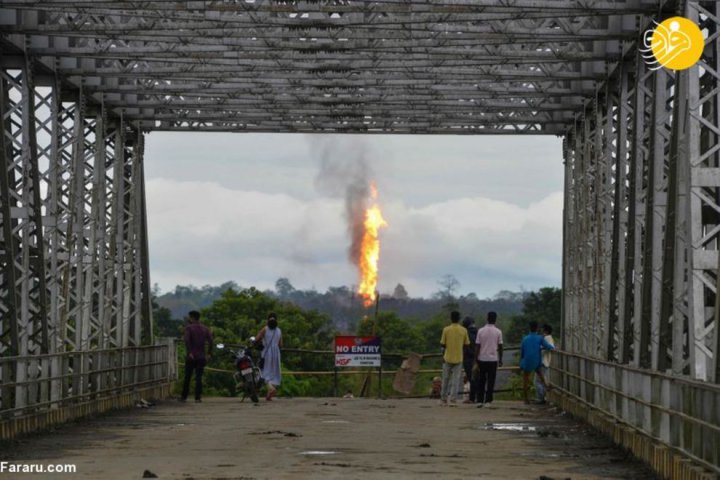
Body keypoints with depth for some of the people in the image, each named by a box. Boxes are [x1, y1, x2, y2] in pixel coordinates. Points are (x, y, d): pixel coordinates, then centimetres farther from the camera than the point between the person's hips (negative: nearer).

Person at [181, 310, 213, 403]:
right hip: (201, 357, 3)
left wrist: (189, 352, -21)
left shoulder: (189, 327, -5)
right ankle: (198, 397, -8)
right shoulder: (205, 329, 8)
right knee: (199, 377, 2)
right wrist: (209, 353, -1)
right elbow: (210, 340, -2)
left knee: (187, 377, 8)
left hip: (191, 357, -3)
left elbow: (186, 340, -20)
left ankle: (184, 396, 16)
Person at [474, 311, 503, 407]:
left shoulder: (481, 331, -1)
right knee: (491, 381, 3)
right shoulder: (498, 332, -3)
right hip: (493, 359, -1)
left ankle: (480, 400, 7)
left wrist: (476, 359, 5)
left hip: (482, 359, 1)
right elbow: (500, 347, 0)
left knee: (481, 381, 9)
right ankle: (488, 401, 0)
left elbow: (477, 346, -1)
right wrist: (500, 360, 9)